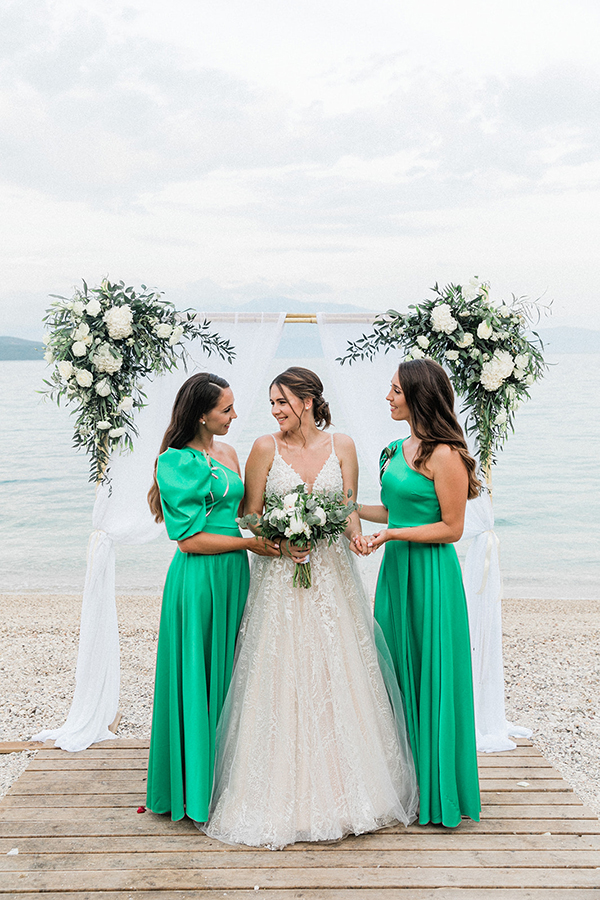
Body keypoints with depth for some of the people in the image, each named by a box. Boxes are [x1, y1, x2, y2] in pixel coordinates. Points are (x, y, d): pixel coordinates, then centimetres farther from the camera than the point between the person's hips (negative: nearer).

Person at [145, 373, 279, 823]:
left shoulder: (227, 453, 11)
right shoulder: (177, 462, -12)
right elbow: (189, 539, -15)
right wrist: (249, 543, -13)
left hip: (233, 575, 8)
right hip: (198, 579, -8)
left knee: (229, 673, 14)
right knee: (198, 679, 2)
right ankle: (196, 783, 15)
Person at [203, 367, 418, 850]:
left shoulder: (342, 446, 4)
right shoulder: (265, 448, -1)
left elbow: (348, 510, 4)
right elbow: (251, 516, 2)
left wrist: (356, 535, -18)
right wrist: (279, 542, -17)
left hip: (331, 577, 2)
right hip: (280, 579, -1)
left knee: (338, 680, 5)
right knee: (281, 684, -2)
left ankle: (344, 788, 20)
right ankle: (286, 796, 10)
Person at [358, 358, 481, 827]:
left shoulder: (444, 456, -15)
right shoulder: (400, 449, 11)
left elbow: (452, 528, -14)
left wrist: (393, 534, -20)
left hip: (431, 575, -8)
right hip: (396, 570, 8)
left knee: (430, 678, 2)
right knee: (396, 671, 13)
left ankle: (436, 789, 19)